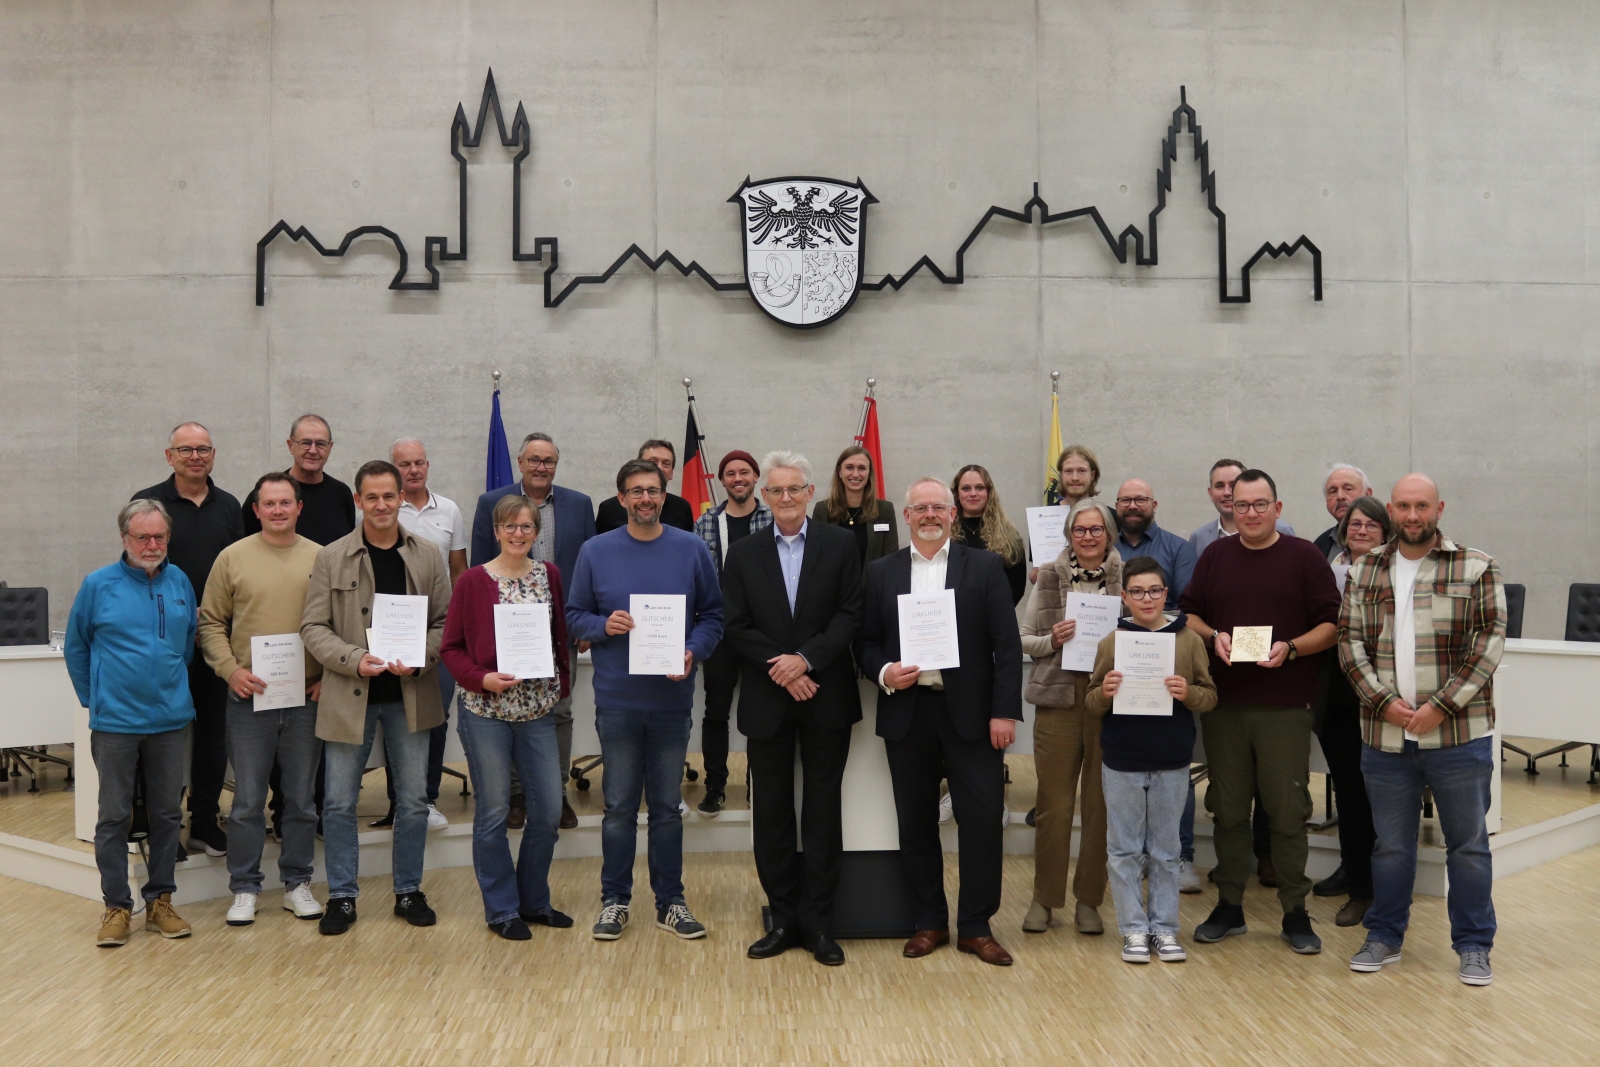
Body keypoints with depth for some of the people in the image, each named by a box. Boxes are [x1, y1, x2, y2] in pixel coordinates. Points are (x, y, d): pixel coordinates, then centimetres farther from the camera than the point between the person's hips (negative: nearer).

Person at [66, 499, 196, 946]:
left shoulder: (180, 583, 4)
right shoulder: (99, 585, -5)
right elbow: (76, 647, 4)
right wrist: (94, 700, 4)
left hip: (170, 720, 3)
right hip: (115, 722, -3)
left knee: (167, 813, 10)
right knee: (114, 816, 4)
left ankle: (160, 901, 20)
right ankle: (117, 906, 13)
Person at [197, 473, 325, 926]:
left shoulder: (321, 559, 4)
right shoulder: (233, 557, 2)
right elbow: (210, 622, 4)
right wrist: (231, 670, -9)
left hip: (307, 697, 1)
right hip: (248, 698, -1)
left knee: (302, 798, 10)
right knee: (248, 799, 4)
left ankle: (297, 883, 23)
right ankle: (244, 888, 17)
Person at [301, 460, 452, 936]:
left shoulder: (427, 556, 3)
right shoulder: (332, 558, -1)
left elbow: (445, 622, 4)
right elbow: (313, 627, -2)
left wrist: (419, 659, -14)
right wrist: (354, 660, -17)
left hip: (410, 695, 1)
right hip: (349, 695, -1)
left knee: (413, 799, 9)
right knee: (339, 802, 5)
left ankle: (409, 892, 24)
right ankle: (342, 896, 19)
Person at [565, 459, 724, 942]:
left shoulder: (692, 549, 1)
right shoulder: (596, 552, 1)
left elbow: (712, 614, 4)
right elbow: (574, 616, 5)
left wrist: (694, 652, -13)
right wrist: (603, 626, -15)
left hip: (673, 698, 1)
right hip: (616, 701, 0)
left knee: (668, 806, 11)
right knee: (619, 806, 8)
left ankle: (670, 901, 22)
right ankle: (614, 901, 21)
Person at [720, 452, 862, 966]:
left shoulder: (840, 544, 2)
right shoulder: (744, 554, 6)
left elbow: (850, 615, -5)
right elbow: (735, 626, 0)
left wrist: (806, 659, -17)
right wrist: (781, 671, -12)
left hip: (826, 699, -1)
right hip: (766, 702, 1)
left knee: (822, 812, 5)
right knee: (771, 813, 7)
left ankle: (817, 923, 14)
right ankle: (783, 920, 18)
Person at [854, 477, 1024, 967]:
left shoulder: (985, 568, 3)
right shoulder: (880, 572, 8)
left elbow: (1007, 645, -1)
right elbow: (865, 641, 10)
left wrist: (1005, 711, -9)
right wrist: (883, 672, -11)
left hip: (969, 711, -1)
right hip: (906, 712, 2)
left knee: (983, 818, -1)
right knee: (916, 823, 8)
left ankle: (976, 926, 14)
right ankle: (929, 922, 23)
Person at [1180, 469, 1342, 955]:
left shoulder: (1304, 556, 1)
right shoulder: (1215, 555, 10)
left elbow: (1332, 624, -1)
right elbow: (1189, 613, 14)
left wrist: (1290, 648, -16)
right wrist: (1212, 637, -6)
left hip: (1285, 708, -3)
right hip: (1223, 705, 3)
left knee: (1288, 813, 1)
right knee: (1228, 811, 9)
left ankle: (1295, 912, 14)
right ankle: (1229, 906, 20)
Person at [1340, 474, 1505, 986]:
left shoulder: (1477, 567, 0)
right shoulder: (1363, 571, 8)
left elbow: (1490, 642, -6)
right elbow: (1350, 642, 4)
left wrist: (1441, 706, -13)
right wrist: (1385, 702, -9)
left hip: (1459, 733, -2)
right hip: (1385, 734, 2)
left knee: (1468, 843, 8)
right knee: (1390, 844, 13)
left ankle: (1473, 945, 21)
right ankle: (1385, 936, 26)